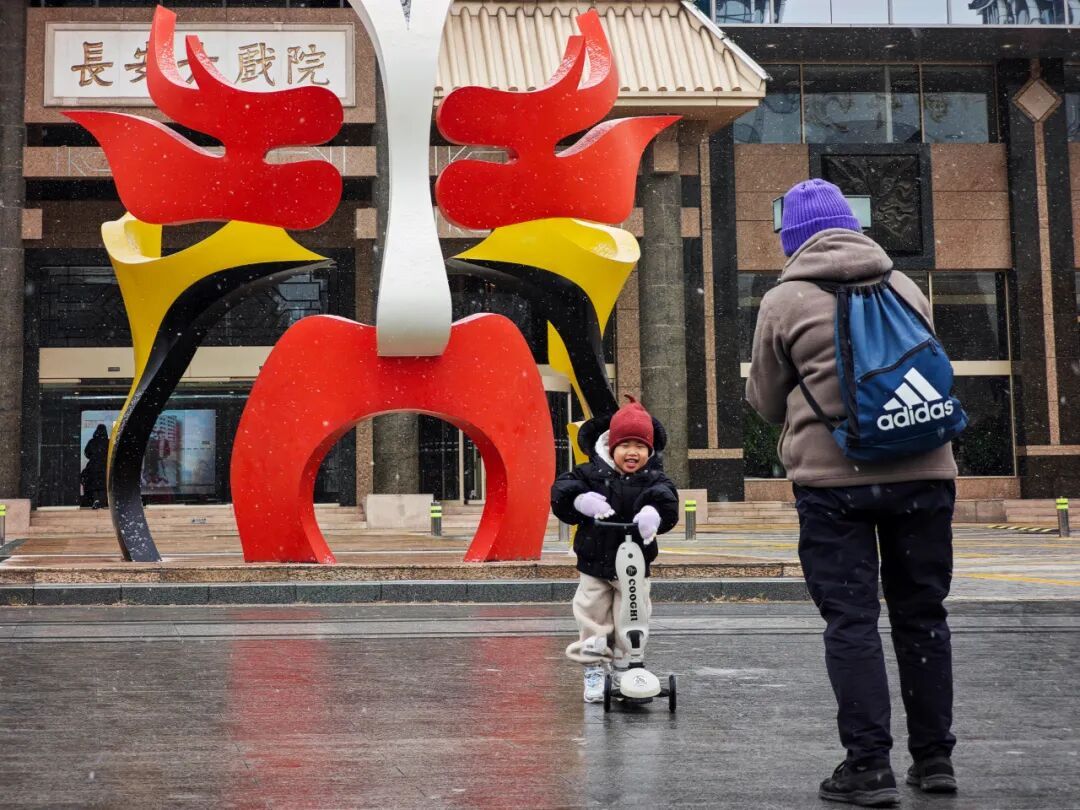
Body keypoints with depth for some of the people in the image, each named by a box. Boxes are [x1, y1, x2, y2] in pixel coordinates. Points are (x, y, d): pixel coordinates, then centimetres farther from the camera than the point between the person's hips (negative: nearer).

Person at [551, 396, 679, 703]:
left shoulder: (654, 479, -3)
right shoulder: (591, 474, -2)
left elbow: (667, 500, -21)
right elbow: (561, 491, -11)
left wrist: (654, 512, -44)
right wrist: (582, 500, -32)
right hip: (594, 565, 0)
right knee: (593, 619, 5)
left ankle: (624, 669, 23)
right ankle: (593, 670, 18)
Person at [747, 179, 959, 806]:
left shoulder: (784, 301, 0)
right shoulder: (905, 286, 12)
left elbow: (768, 404, 8)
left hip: (834, 478, -4)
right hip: (924, 470, 4)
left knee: (851, 620, 1)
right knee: (922, 614, 13)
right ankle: (935, 759, 20)